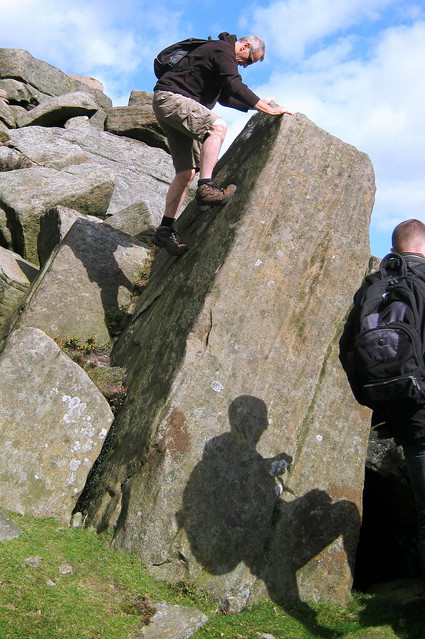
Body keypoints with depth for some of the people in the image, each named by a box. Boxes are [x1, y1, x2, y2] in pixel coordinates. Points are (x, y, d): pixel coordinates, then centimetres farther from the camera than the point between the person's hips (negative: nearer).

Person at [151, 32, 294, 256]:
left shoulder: (221, 53, 26)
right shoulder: (223, 50, -6)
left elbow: (225, 96, 33)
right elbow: (235, 85, -20)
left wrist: (256, 105, 28)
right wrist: (268, 108, -21)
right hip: (170, 97, -10)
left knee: (187, 171, 0)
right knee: (217, 126, -30)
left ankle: (165, 229, -2)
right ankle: (206, 188, -40)